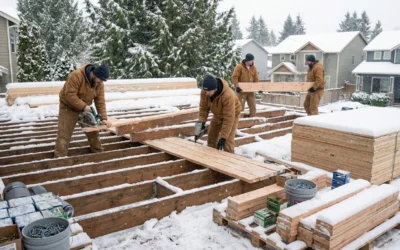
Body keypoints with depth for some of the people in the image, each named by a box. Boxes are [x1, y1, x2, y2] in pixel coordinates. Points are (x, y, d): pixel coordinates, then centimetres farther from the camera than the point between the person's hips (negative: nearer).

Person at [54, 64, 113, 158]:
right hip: (68, 107, -5)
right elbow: (70, 95, -32)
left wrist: (103, 118, -18)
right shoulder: (76, 76, -30)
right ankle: (60, 156, 2)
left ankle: (98, 152, 22)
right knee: (64, 133, -6)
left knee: (92, 130, 8)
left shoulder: (99, 84, -11)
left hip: (85, 108, 5)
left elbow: (100, 102, -11)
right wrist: (83, 106, -34)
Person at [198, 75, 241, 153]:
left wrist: (223, 137, -37)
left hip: (232, 114, -6)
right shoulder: (204, 92, -26)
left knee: (227, 142, -13)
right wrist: (202, 122, -25)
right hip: (218, 114, 6)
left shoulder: (228, 96, -43)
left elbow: (228, 119, -39)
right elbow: (203, 108, -11)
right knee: (211, 138, 11)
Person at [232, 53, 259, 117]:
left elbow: (256, 79, 8)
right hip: (242, 90, -5)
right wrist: (237, 86, -26)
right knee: (241, 106, -4)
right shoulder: (239, 67, -11)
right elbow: (234, 77, -15)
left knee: (253, 106, 7)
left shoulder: (253, 68, 5)